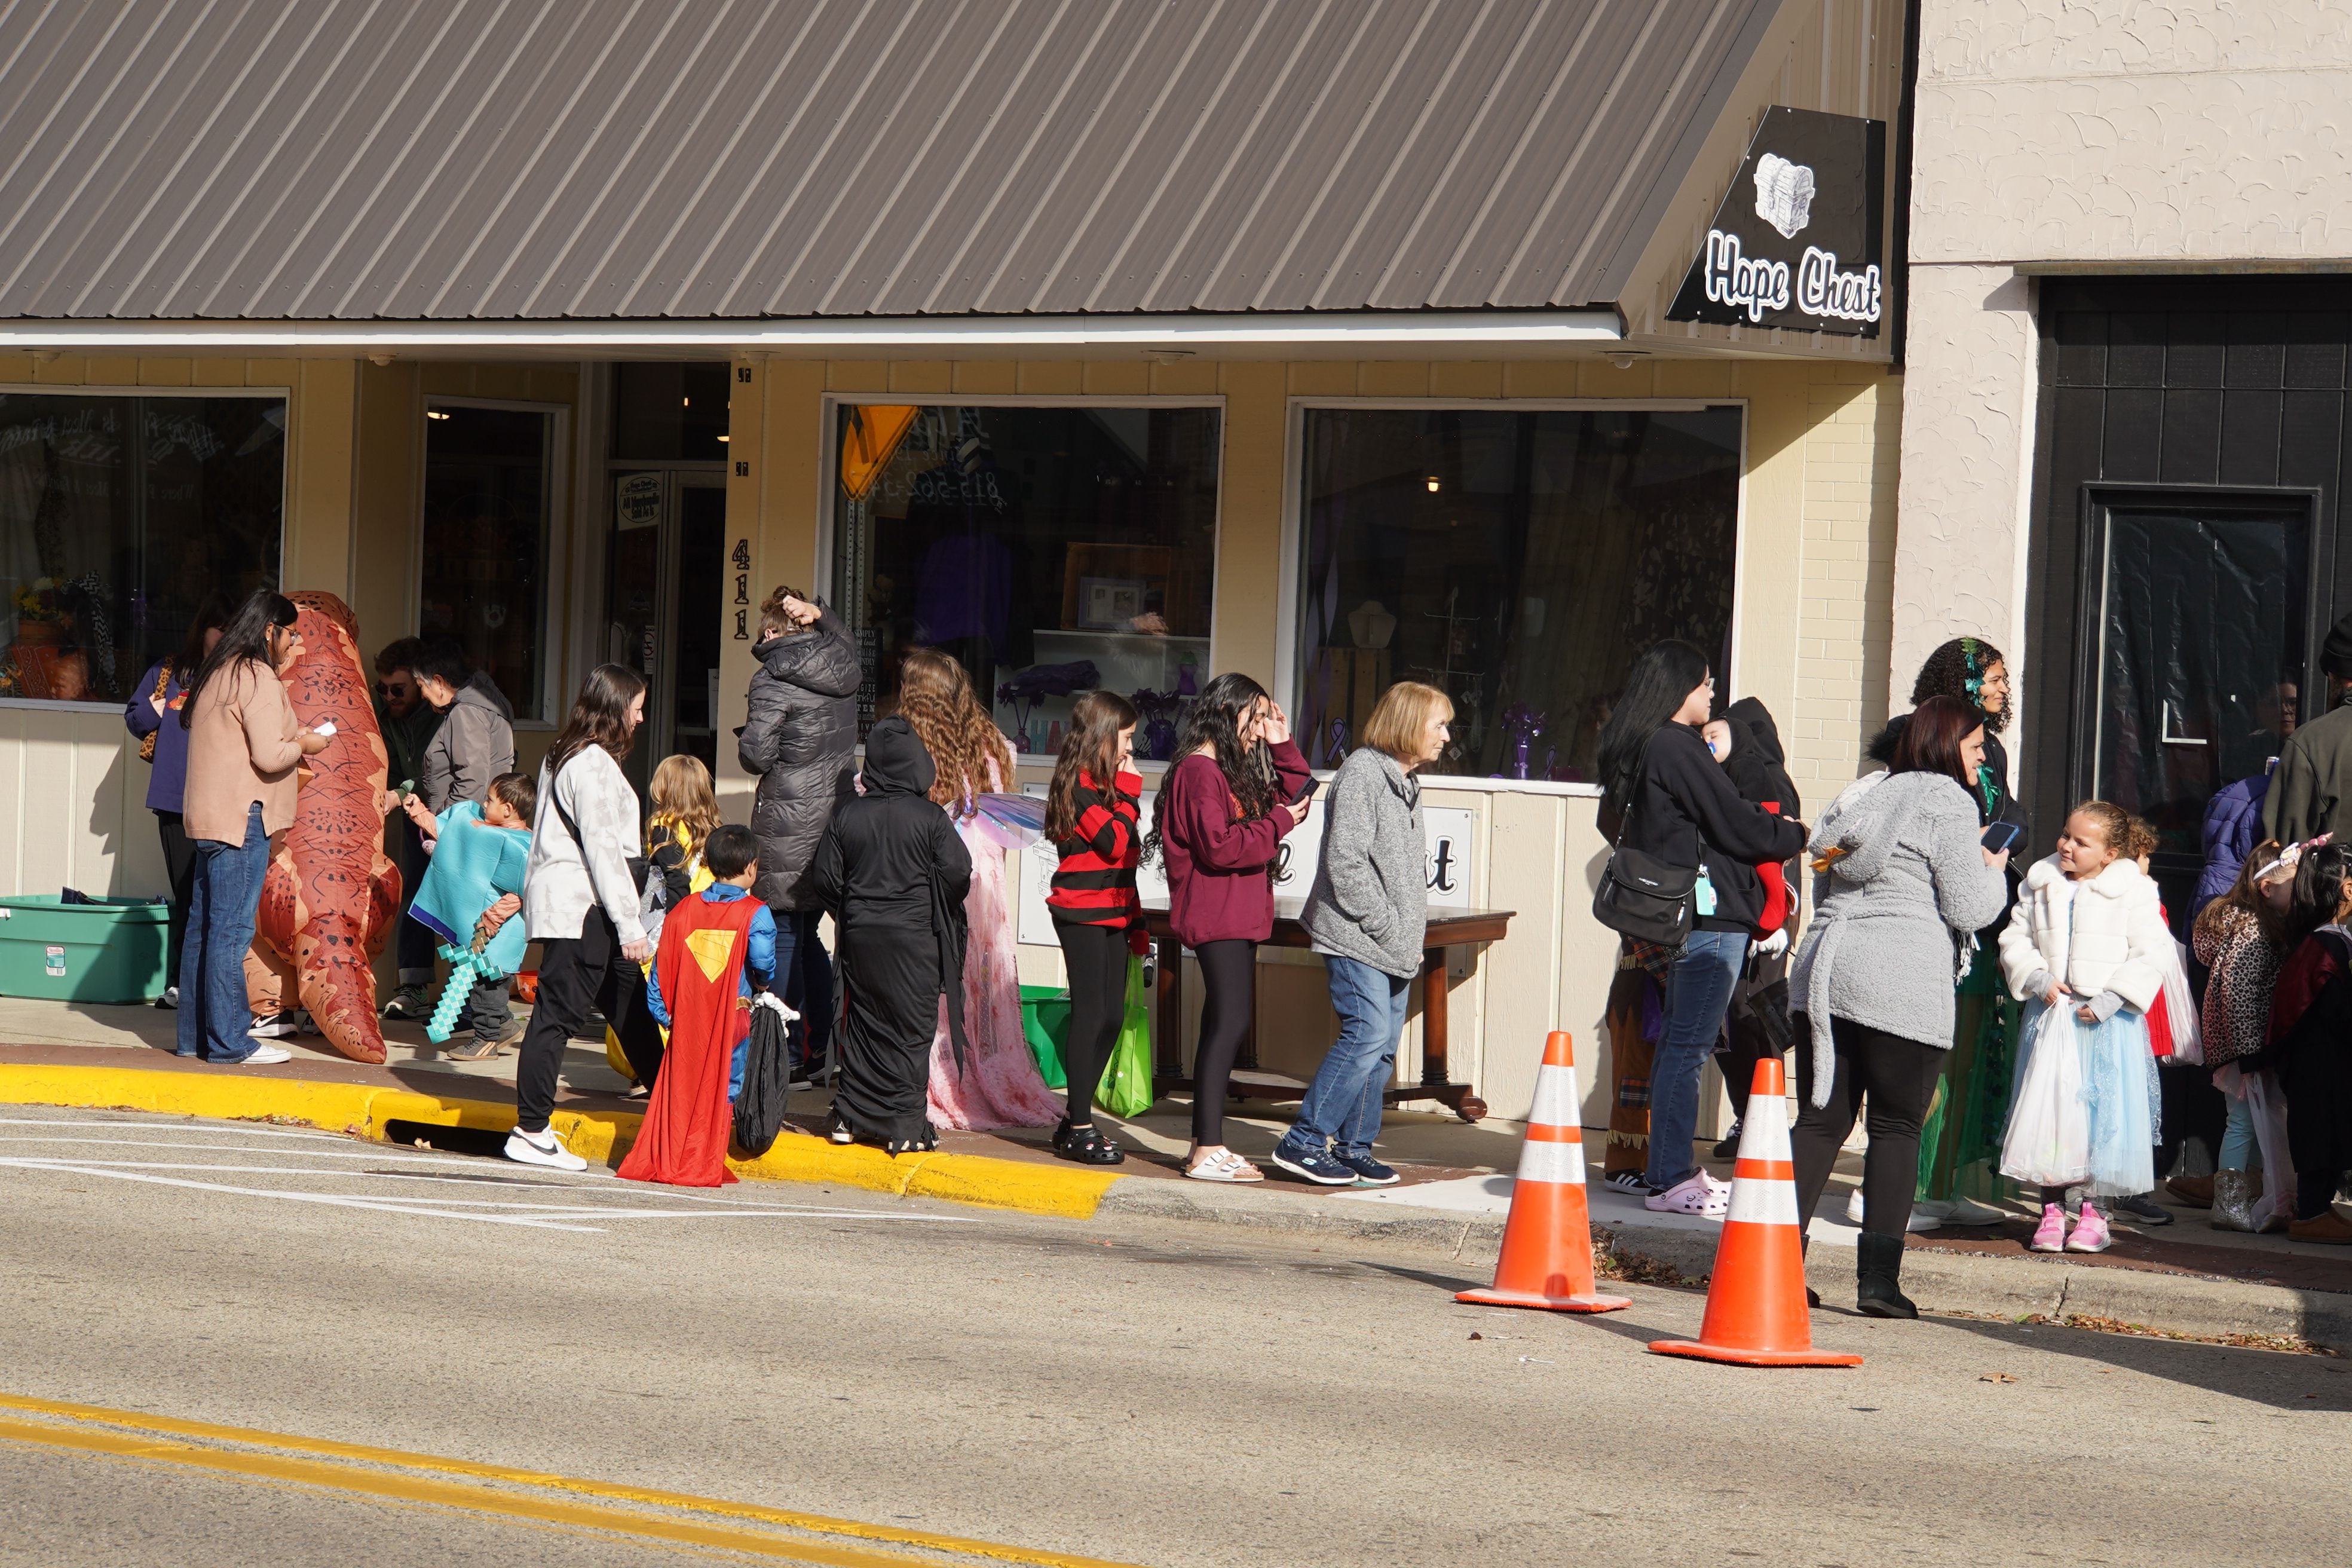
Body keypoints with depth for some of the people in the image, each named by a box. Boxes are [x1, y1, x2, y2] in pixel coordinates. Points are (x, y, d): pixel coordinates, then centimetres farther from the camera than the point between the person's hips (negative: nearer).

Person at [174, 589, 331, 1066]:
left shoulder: (218, 674, 17)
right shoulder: (259, 679, -12)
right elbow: (269, 755, -17)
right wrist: (305, 745, -1)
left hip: (207, 819, 10)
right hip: (242, 818, -10)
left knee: (203, 927, 11)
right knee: (232, 931, -8)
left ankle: (194, 1034, 15)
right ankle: (228, 1040, -7)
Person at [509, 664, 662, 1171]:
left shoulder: (564, 756, 17)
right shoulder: (595, 764, -13)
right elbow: (603, 847, -17)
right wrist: (629, 925, -17)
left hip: (563, 901, 10)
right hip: (581, 908, -10)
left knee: (630, 1006, 13)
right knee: (558, 1014, -8)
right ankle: (531, 1132, -6)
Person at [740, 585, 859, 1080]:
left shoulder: (773, 681, -12)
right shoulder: (845, 667, 7)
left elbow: (756, 756, -15)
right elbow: (843, 638, 33)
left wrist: (745, 740, 8)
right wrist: (819, 614, 14)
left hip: (788, 824, -7)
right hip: (837, 814, 7)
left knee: (783, 936, 0)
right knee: (807, 935, 16)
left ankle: (790, 1053, 0)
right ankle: (820, 1047, 16)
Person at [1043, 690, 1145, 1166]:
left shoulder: (1104, 784, 17)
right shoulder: (1080, 785, -12)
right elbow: (1115, 842, -21)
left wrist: (1136, 921, 18)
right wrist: (1129, 792, -10)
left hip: (1111, 916, 9)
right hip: (1083, 914, -9)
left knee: (1110, 1017, 8)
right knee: (1092, 1015, -8)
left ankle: (1075, 1120, 15)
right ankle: (1079, 1129, -5)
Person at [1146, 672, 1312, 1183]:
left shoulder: (1232, 770, 20)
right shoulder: (1199, 771, -12)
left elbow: (1292, 804, 24)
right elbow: (1218, 846, -20)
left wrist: (1282, 748, 14)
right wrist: (1276, 824, -12)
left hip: (1237, 916, 11)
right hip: (1216, 916, -11)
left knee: (1224, 1024, 11)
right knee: (1229, 1022, -15)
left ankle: (1207, 1145, 15)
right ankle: (1207, 1151, -17)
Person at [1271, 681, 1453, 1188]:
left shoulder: (1407, 784, 19)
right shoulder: (1362, 772, -10)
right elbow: (1346, 861, -17)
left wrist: (1412, 937, 12)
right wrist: (1384, 926, -16)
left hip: (1395, 943, 9)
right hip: (1355, 937, -9)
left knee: (1384, 1045, 6)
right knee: (1366, 1034, -16)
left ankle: (1354, 1146, 13)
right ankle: (1303, 1142, -11)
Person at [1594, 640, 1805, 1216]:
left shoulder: (1634, 750, 15)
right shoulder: (1678, 748, -14)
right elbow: (1738, 827, -13)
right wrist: (1796, 835, 6)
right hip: (1708, 913, -10)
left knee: (1677, 1042, 15)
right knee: (1688, 1047, -8)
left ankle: (1673, 1169, 20)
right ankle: (1670, 1180, -7)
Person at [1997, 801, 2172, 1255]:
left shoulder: (2134, 892, -3)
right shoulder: (2040, 885, 8)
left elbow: (2148, 955, -6)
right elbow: (2016, 940, 9)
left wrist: (2112, 998, -16)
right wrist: (2037, 979, -9)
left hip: (2109, 1020, -3)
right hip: (2051, 1014, 3)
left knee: (2103, 1111, -3)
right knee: (2048, 1107, 0)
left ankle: (2094, 1211, 7)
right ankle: (2052, 1209, 9)